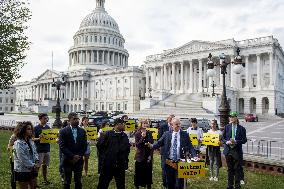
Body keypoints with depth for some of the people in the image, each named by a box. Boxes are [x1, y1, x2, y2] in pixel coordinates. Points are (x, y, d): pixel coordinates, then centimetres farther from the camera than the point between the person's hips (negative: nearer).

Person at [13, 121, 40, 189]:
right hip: (22, 171, -7)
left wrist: (37, 162, -9)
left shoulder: (31, 141, 5)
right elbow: (23, 159, -23)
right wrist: (33, 166, -18)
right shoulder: (18, 144, -19)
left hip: (32, 170, 7)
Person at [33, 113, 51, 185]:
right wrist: (39, 138, -24)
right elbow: (33, 139, -7)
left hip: (47, 149, 5)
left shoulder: (48, 127, 8)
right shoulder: (36, 128, -7)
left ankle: (45, 179, 25)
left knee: (45, 165, 14)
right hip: (39, 150, -5)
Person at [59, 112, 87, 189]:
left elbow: (84, 146, 3)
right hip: (68, 160, -2)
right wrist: (72, 156, -16)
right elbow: (62, 146, -12)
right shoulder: (63, 131, -6)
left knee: (78, 181, 11)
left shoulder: (82, 131, 4)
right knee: (67, 182, 10)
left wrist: (78, 156, -9)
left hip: (79, 160, 3)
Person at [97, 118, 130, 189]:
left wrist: (125, 157, 9)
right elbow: (99, 145, -4)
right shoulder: (107, 134, -8)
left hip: (120, 165, 4)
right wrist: (104, 156, 0)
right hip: (107, 164, -4)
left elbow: (127, 148, 17)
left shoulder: (124, 136, 6)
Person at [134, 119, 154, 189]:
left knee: (148, 172, 7)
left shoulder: (149, 133, 5)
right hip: (140, 156, -3)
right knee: (139, 173, 3)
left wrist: (150, 155, -1)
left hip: (148, 156, 3)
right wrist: (142, 137, -23)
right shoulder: (137, 134, -5)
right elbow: (137, 145, -11)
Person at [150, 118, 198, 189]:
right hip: (169, 162, 2)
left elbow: (190, 147, -2)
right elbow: (159, 143, -1)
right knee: (170, 182, 14)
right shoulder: (166, 134, 2)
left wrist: (194, 156, -16)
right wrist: (152, 146, -20)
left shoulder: (185, 135, 0)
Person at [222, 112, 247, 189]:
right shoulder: (227, 127, 4)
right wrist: (227, 142, -13)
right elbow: (222, 138, 7)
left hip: (237, 151, -2)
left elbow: (244, 140, -2)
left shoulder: (241, 128, -1)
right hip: (228, 150, 2)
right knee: (230, 168, 11)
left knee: (237, 168, 4)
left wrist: (236, 142, -17)